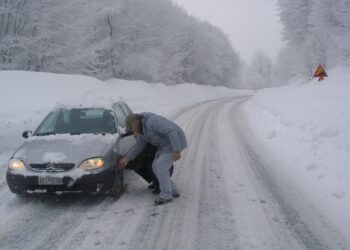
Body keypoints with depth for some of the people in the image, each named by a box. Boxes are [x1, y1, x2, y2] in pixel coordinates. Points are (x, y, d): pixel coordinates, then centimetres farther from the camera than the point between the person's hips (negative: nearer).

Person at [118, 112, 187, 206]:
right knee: (156, 167, 6)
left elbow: (172, 132, -31)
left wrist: (176, 151, -33)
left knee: (161, 166, -18)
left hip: (175, 143, -10)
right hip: (166, 144, 10)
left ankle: (166, 195, -6)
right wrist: (126, 158, 1)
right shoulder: (142, 128, 5)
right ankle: (173, 191, 15)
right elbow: (139, 145, 8)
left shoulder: (152, 121, -26)